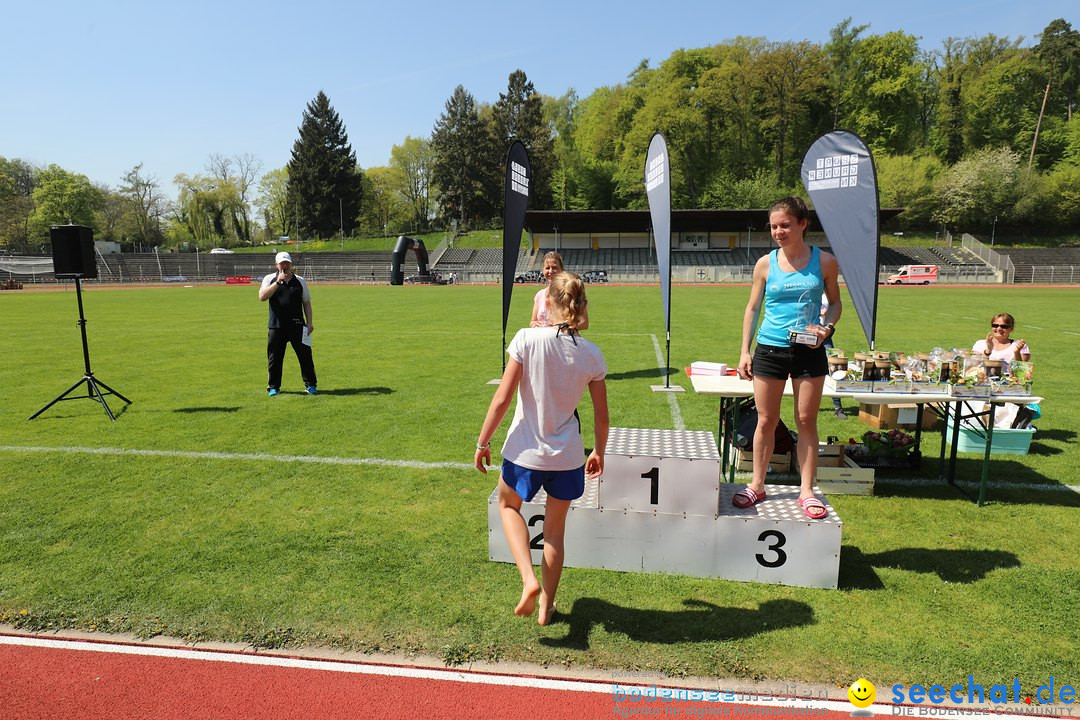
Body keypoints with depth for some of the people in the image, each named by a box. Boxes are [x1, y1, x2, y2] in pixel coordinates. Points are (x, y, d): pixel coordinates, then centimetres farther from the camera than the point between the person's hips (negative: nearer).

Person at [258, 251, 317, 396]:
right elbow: (262, 297, -11)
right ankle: (273, 387, 18)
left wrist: (309, 322, 3)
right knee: (274, 358, 5)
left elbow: (306, 303, 11)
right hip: (276, 326, 0)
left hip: (297, 325, 0)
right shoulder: (270, 279, 5)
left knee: (305, 355, -1)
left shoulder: (300, 281, 9)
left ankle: (311, 385, 10)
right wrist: (278, 282, -16)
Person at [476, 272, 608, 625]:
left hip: (525, 452, -2)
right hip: (568, 457, 2)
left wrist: (483, 441, -2)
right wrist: (598, 453, 18)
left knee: (508, 504, 27)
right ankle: (546, 607, 35)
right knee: (555, 528, 22)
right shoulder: (592, 354, -6)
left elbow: (502, 399, -15)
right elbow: (601, 416, 1)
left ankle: (529, 579, 9)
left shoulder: (527, 339, -15)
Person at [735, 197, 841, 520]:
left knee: (806, 421, 6)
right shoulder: (765, 264, 1)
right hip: (769, 348, 0)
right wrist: (744, 351, 1)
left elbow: (835, 302, 11)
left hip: (809, 351, 0)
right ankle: (757, 485, 22)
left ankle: (806, 490, 18)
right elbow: (752, 308, 6)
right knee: (766, 420, 7)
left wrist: (826, 327, -10)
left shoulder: (824, 261, 0)